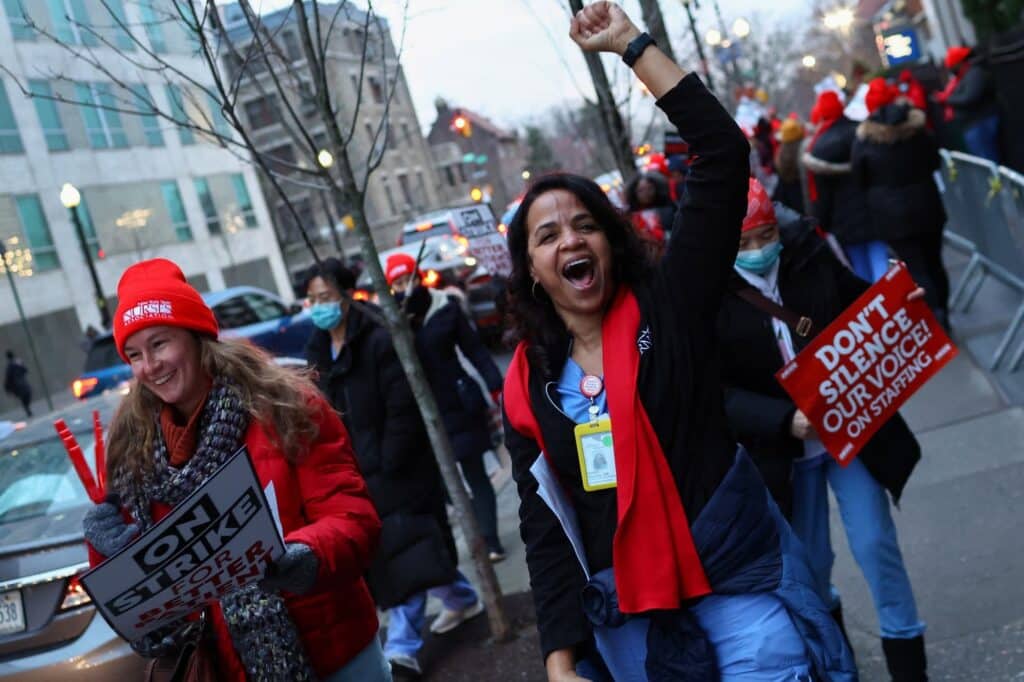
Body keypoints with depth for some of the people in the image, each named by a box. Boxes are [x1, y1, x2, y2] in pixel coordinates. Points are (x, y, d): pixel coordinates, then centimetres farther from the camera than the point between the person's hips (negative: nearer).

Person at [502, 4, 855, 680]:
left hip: (738, 576, -3)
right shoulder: (528, 386, 2)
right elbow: (544, 528, 2)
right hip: (623, 609, 3)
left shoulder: (666, 309, -5)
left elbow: (723, 152, -12)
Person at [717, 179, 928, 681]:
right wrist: (784, 419, -31)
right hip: (783, 451, -1)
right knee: (811, 562, 16)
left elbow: (857, 304, 8)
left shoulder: (808, 251, -8)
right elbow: (717, 392, -19)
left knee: (876, 544, 3)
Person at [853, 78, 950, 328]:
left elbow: (859, 179, -3)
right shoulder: (916, 127, -1)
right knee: (934, 263, 16)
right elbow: (934, 162, 12)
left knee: (916, 270, -2)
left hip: (892, 213, -4)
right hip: (926, 205, 4)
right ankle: (942, 317, 26)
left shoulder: (864, 139, -12)